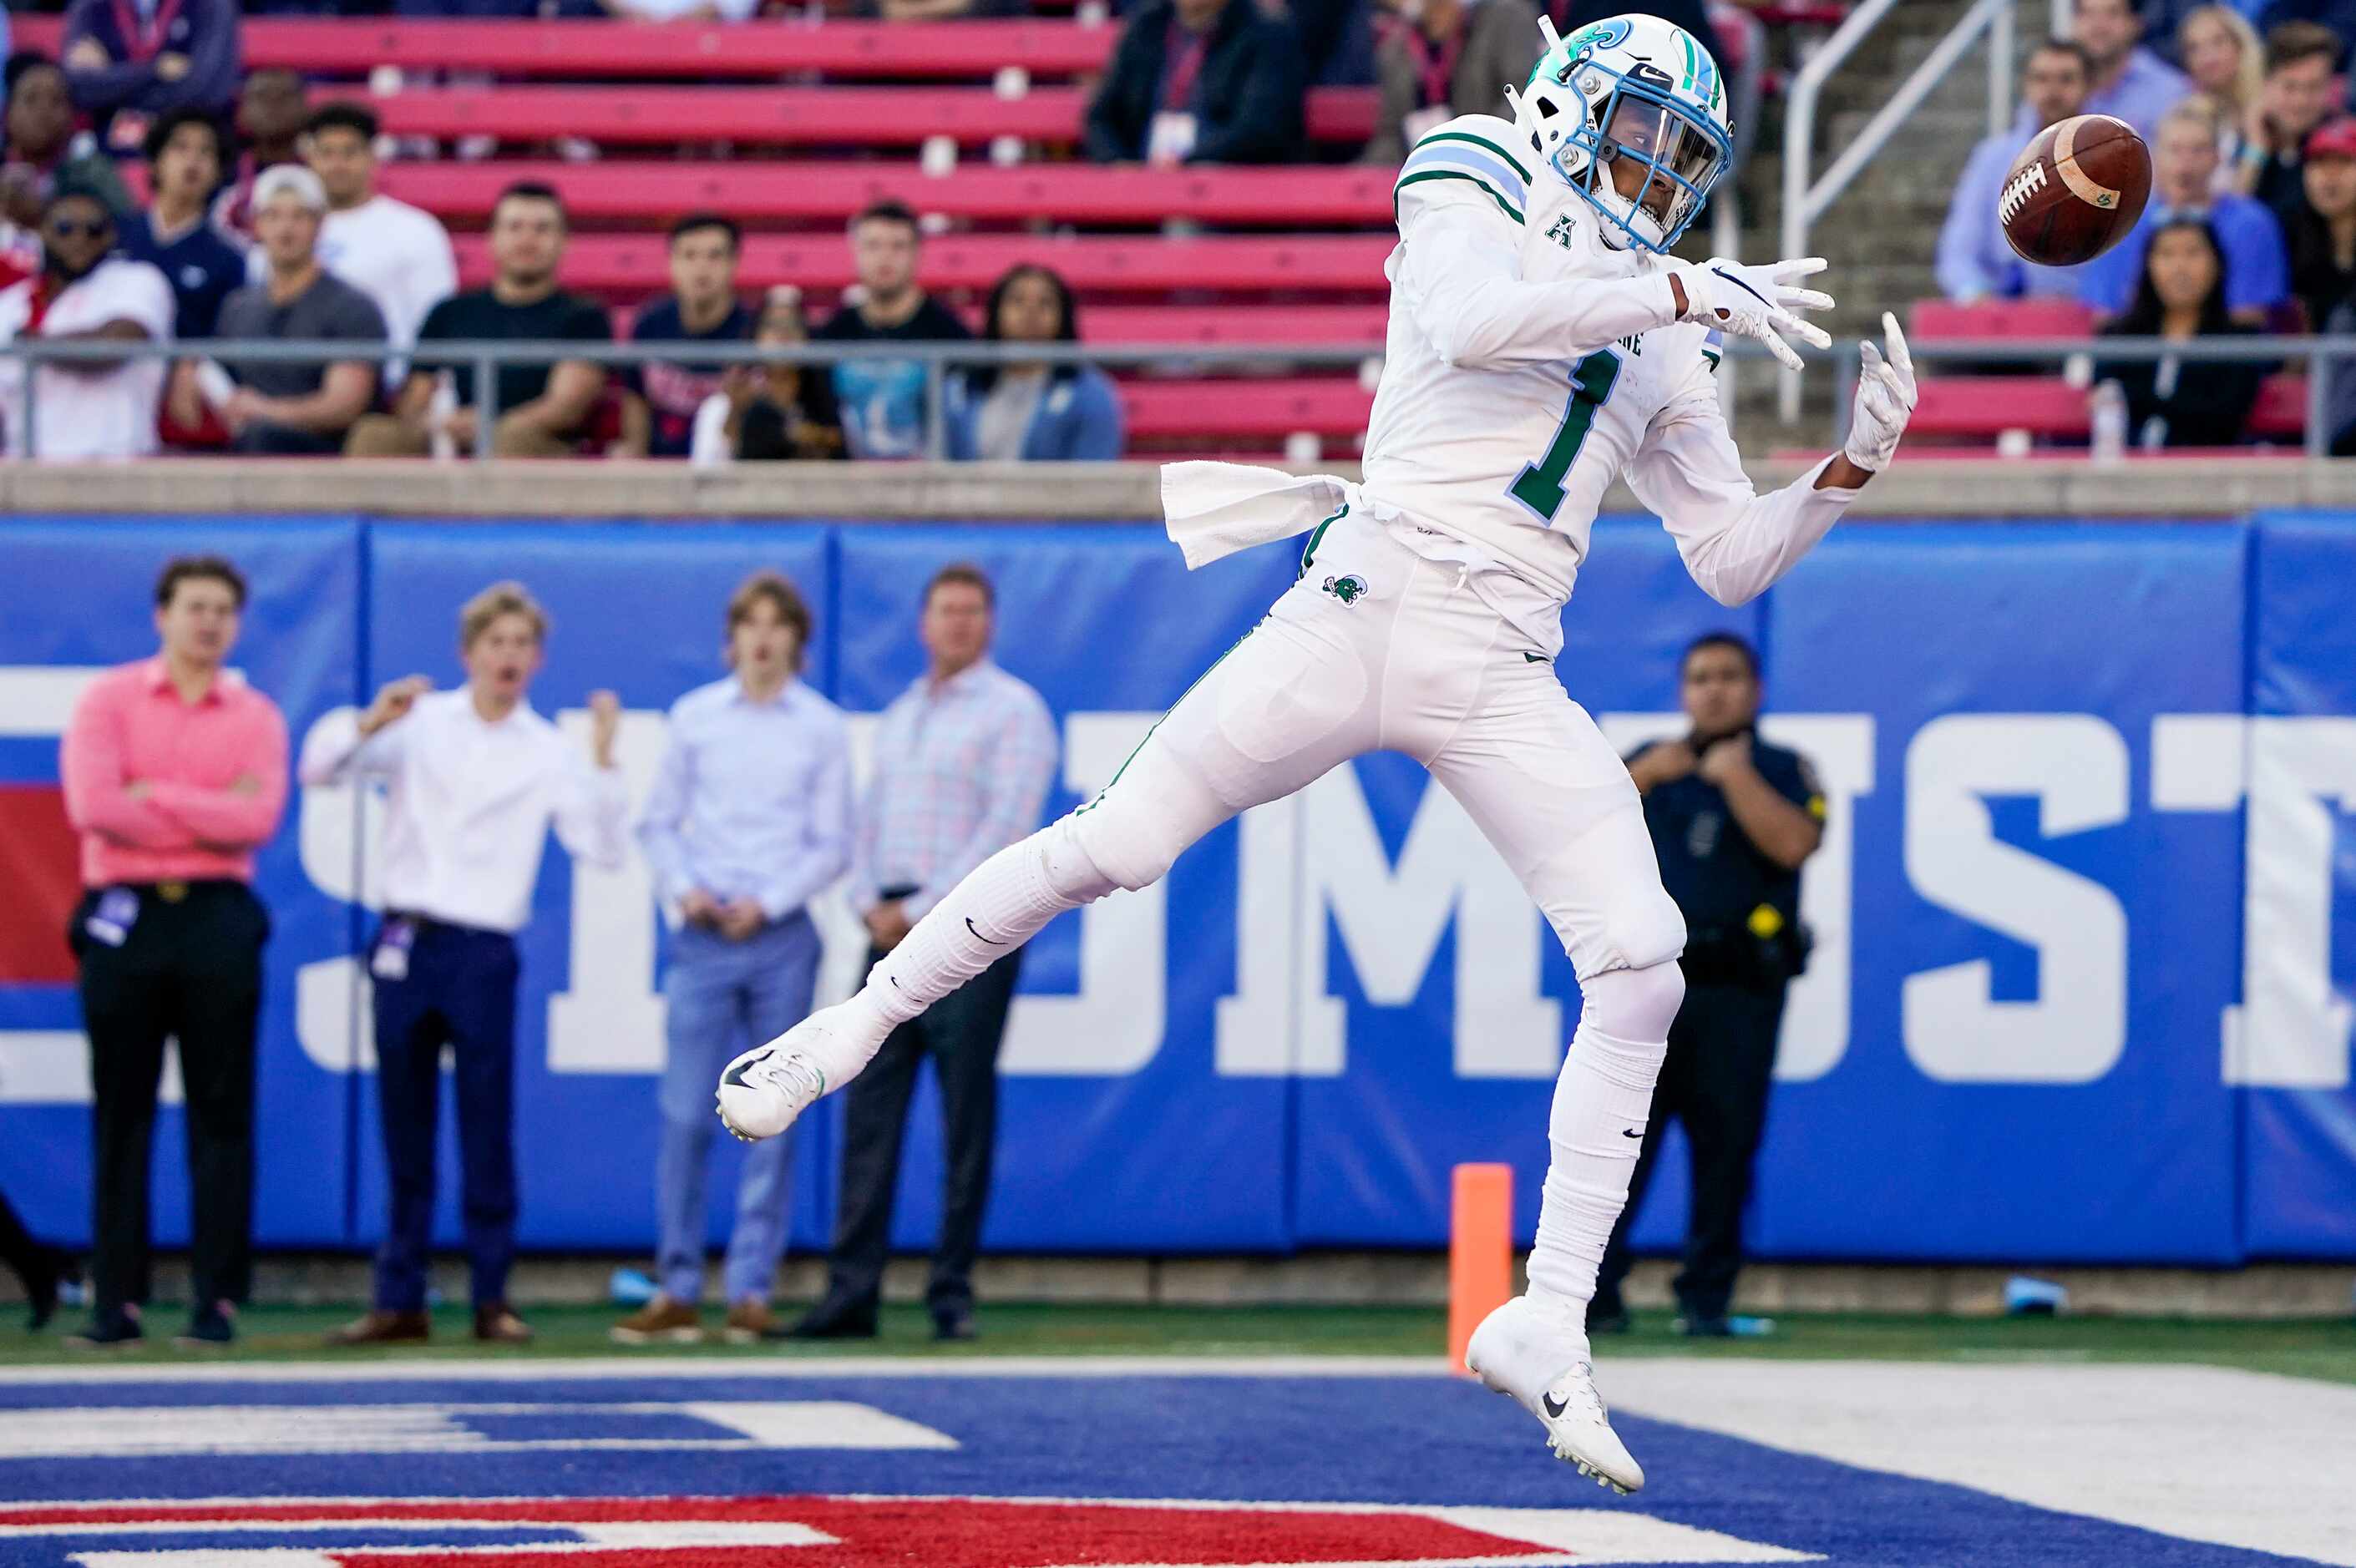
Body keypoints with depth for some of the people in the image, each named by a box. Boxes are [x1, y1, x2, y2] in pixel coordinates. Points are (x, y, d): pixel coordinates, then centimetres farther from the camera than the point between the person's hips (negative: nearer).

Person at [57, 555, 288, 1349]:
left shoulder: (256, 718, 8)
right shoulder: (109, 700, 5)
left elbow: (257, 819, -7)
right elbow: (93, 806, -9)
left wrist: (153, 797, -8)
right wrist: (208, 817, -5)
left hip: (217, 919, 1)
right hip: (123, 917, -1)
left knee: (221, 1114, -2)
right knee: (120, 1113, 0)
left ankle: (216, 1298, 1)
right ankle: (115, 1297, 2)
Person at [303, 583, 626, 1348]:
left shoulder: (548, 754, 5)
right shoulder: (419, 725, 6)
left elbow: (604, 849, -4)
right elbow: (319, 767, 0)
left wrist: (604, 761, -13)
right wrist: (371, 721, -17)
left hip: (484, 953, -1)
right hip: (406, 940, 1)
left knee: (488, 1134, -2)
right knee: (404, 1132, 6)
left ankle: (492, 1300, 6)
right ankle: (399, 1300, 11)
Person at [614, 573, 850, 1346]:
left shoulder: (823, 728, 5)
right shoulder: (694, 716, 8)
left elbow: (832, 845, 4)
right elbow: (658, 823, 11)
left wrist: (767, 904, -9)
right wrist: (683, 890, -6)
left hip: (781, 934, 0)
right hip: (703, 933, 0)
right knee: (685, 1115, -5)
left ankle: (751, 1290, 4)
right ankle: (677, 1289, 1)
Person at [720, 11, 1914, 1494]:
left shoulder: (1667, 355, 20)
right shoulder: (1474, 193, 6)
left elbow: (1733, 559, 20)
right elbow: (1467, 319, -18)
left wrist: (1848, 472, 5)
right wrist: (1685, 292, -15)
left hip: (1503, 684, 4)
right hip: (1360, 612, -4)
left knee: (1641, 967, -11)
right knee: (1110, 848, -4)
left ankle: (1549, 1319, -6)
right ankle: (845, 1032, 16)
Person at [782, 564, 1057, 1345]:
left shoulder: (1012, 710, -2)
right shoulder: (900, 716, 20)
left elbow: (1007, 828, -11)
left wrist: (922, 909, -13)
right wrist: (871, 903, 3)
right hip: (894, 926, 7)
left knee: (966, 1118, -4)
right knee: (870, 1105, 0)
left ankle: (952, 1293, 0)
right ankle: (852, 1292, -1)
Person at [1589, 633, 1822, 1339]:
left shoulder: (1783, 771, 12)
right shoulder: (1649, 764, 18)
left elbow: (1793, 844, -8)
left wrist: (1735, 776, -9)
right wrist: (1644, 775, -7)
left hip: (1740, 989, -1)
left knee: (1725, 1147, -3)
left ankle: (1706, 1297, 4)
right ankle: (1593, 1292, -7)